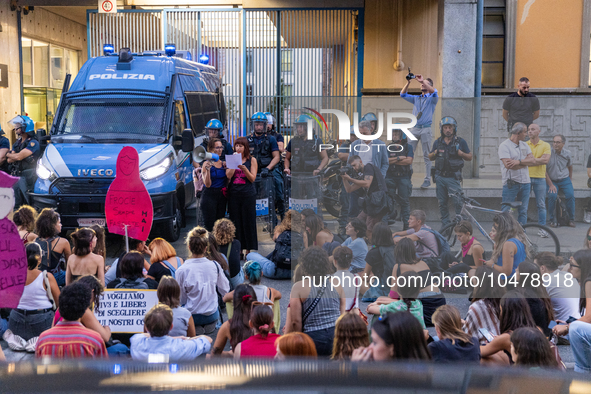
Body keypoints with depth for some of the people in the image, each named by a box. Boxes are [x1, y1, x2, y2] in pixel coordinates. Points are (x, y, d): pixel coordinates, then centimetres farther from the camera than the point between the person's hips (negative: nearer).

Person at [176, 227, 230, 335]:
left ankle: (195, 328, 3)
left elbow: (181, 299, -9)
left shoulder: (182, 270, -19)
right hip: (212, 316, 4)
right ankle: (209, 325, 13)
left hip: (192, 316, -4)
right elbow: (225, 291, 1)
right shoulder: (215, 266, -12)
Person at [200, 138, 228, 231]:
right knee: (209, 226, -8)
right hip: (209, 196, -6)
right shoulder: (207, 164, -7)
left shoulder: (224, 163, 10)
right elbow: (207, 184, -15)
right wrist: (208, 169, -25)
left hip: (222, 196, 6)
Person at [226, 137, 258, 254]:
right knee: (236, 222, 4)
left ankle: (249, 250, 7)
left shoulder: (252, 160, 4)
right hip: (234, 194, 2)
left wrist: (244, 169, -19)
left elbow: (252, 178, -4)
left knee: (248, 222, 0)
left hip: (248, 194, -2)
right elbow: (228, 175, -2)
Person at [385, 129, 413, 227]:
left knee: (405, 201, -1)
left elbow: (409, 161, -9)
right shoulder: (389, 147, 10)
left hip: (404, 176, -2)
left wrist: (393, 160, -6)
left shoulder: (408, 147, 4)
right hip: (390, 176, 2)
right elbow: (386, 160, -4)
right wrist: (399, 158, -12)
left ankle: (406, 224, 3)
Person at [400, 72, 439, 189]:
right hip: (414, 128, 4)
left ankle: (427, 179, 0)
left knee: (427, 156, -3)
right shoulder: (416, 99, 20)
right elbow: (403, 94, 10)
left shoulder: (432, 99, 7)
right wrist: (408, 82, -3)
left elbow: (434, 92, -15)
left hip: (426, 129, -4)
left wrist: (423, 81, -18)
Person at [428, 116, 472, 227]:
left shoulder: (461, 142, 2)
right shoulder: (437, 142, 10)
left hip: (453, 177, -3)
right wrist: (435, 153, -5)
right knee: (442, 203, 7)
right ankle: (445, 224, 16)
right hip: (440, 177, 3)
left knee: (457, 201, -12)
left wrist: (461, 153, -16)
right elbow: (430, 158, 17)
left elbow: (470, 157, 5)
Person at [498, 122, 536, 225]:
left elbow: (533, 161, 0)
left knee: (523, 211, 9)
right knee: (506, 212, -4)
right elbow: (508, 165, -19)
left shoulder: (525, 145, 13)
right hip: (510, 183, -6)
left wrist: (519, 161, -17)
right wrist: (526, 161, -6)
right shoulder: (504, 146, -7)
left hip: (525, 182, 6)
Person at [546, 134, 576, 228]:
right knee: (552, 196, -27)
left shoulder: (567, 153, 0)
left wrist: (570, 179, 21)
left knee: (570, 195, -21)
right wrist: (550, 185, -13)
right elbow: (544, 170, -10)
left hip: (565, 180, 2)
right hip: (551, 180, -2)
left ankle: (571, 220, -4)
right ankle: (552, 220, -11)